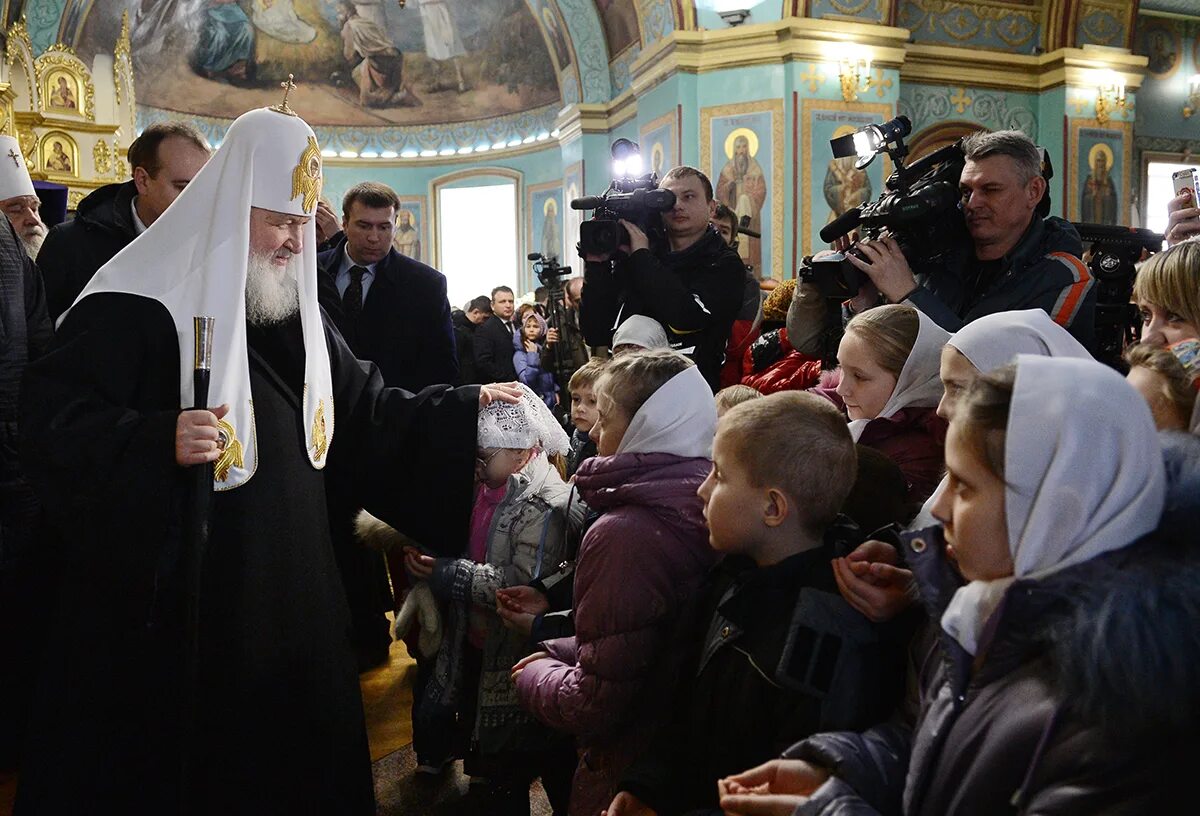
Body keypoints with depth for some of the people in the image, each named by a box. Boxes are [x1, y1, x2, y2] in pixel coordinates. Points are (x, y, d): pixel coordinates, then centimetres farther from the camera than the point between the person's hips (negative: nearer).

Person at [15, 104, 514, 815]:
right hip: (172, 604, -6)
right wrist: (158, 442, -33)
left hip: (287, 591, 7)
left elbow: (367, 410, 11)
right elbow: (53, 421, -17)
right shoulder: (137, 306, -12)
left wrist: (467, 406, 3)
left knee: (289, 757, 16)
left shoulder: (295, 313, 10)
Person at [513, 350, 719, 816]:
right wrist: (560, 651, 4)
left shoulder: (624, 533, -28)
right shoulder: (698, 504, -3)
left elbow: (593, 706, -24)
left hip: (631, 777, -7)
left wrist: (534, 675, -7)